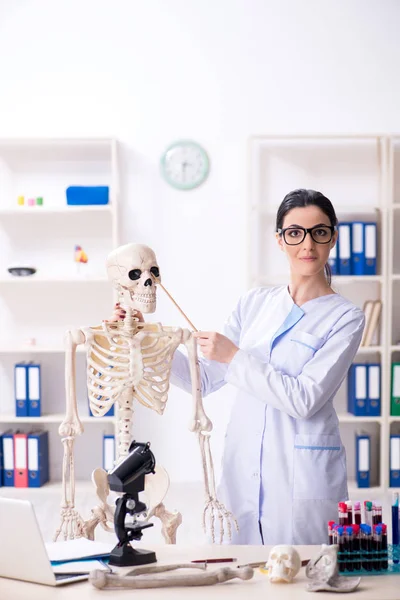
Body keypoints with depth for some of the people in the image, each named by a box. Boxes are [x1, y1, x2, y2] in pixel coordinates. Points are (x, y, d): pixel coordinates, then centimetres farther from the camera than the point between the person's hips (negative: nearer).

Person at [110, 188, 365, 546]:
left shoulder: (345, 317, -5)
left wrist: (234, 357, -15)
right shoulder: (254, 304, 8)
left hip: (303, 474, -4)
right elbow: (204, 379, 9)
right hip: (242, 470, 4)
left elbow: (304, 400, -14)